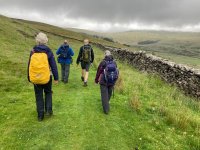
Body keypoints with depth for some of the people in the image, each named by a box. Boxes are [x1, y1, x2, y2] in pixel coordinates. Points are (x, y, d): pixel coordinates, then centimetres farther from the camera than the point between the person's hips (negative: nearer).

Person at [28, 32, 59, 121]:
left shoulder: (33, 52, -1)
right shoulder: (48, 52, -7)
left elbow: (29, 66, 5)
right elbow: (53, 66, -6)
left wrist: (29, 78, 16)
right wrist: (56, 78, 1)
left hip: (35, 78, 1)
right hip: (47, 78, -1)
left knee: (39, 96, 12)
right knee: (48, 93, 22)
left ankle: (40, 115, 19)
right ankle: (48, 110, 13)